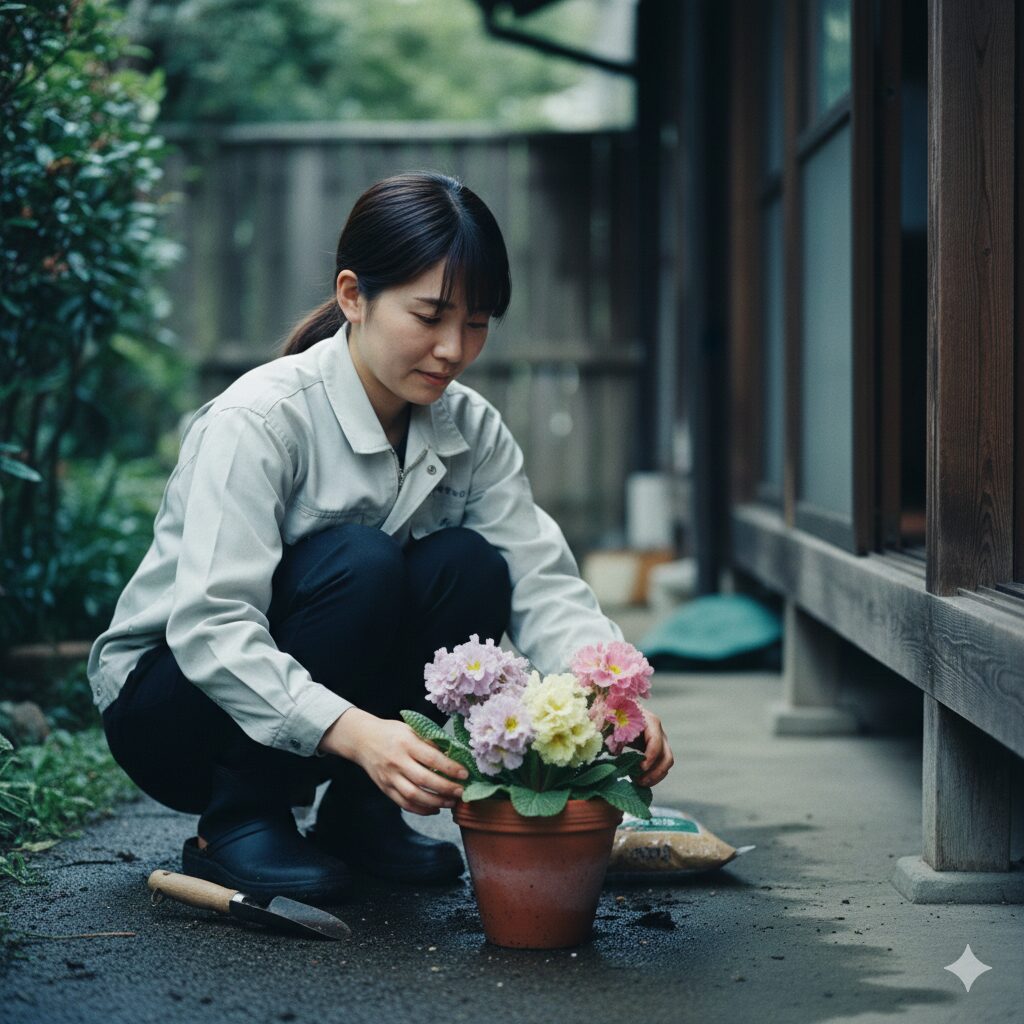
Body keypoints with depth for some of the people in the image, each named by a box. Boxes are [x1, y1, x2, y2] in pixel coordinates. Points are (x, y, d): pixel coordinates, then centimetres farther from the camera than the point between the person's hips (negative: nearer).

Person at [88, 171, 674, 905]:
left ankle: (358, 812, -5)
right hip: (167, 702, -5)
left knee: (470, 567, -21)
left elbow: (541, 581, -15)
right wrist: (357, 732, -47)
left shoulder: (472, 430, -5)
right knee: (359, 563, -31)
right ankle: (238, 820, -15)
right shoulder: (259, 419, -24)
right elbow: (210, 627, -33)